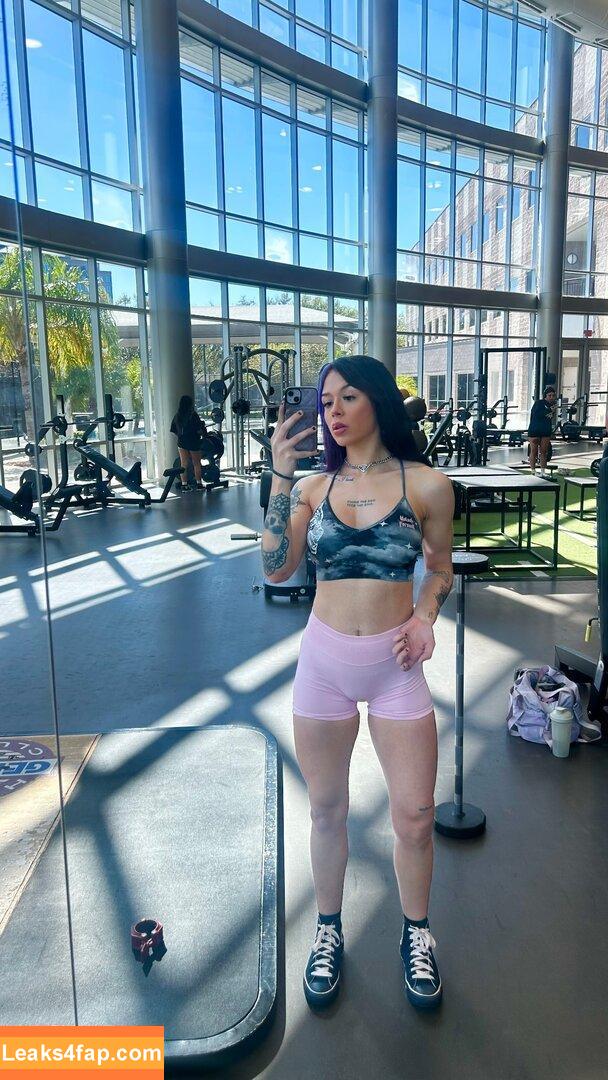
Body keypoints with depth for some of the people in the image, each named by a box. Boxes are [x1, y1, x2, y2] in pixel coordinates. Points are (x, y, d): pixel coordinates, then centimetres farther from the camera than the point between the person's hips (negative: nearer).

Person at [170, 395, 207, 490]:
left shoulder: (177, 416, 1)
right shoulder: (193, 415, -14)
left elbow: (173, 432, 4)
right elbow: (199, 430, -17)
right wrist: (204, 432, 3)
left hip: (181, 442, 4)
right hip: (193, 442, -4)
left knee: (183, 464, 7)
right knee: (196, 464, 10)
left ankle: (184, 484, 7)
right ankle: (199, 483, 16)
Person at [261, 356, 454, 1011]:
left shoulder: (426, 485, -4)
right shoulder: (313, 487, 1)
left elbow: (440, 569, 8)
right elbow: (275, 568, -11)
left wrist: (424, 616, -11)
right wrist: (280, 475, -15)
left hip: (395, 665, -1)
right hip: (323, 662, 2)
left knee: (415, 815, 8)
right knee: (327, 810, 16)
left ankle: (415, 935, 37)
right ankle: (328, 931, 40)